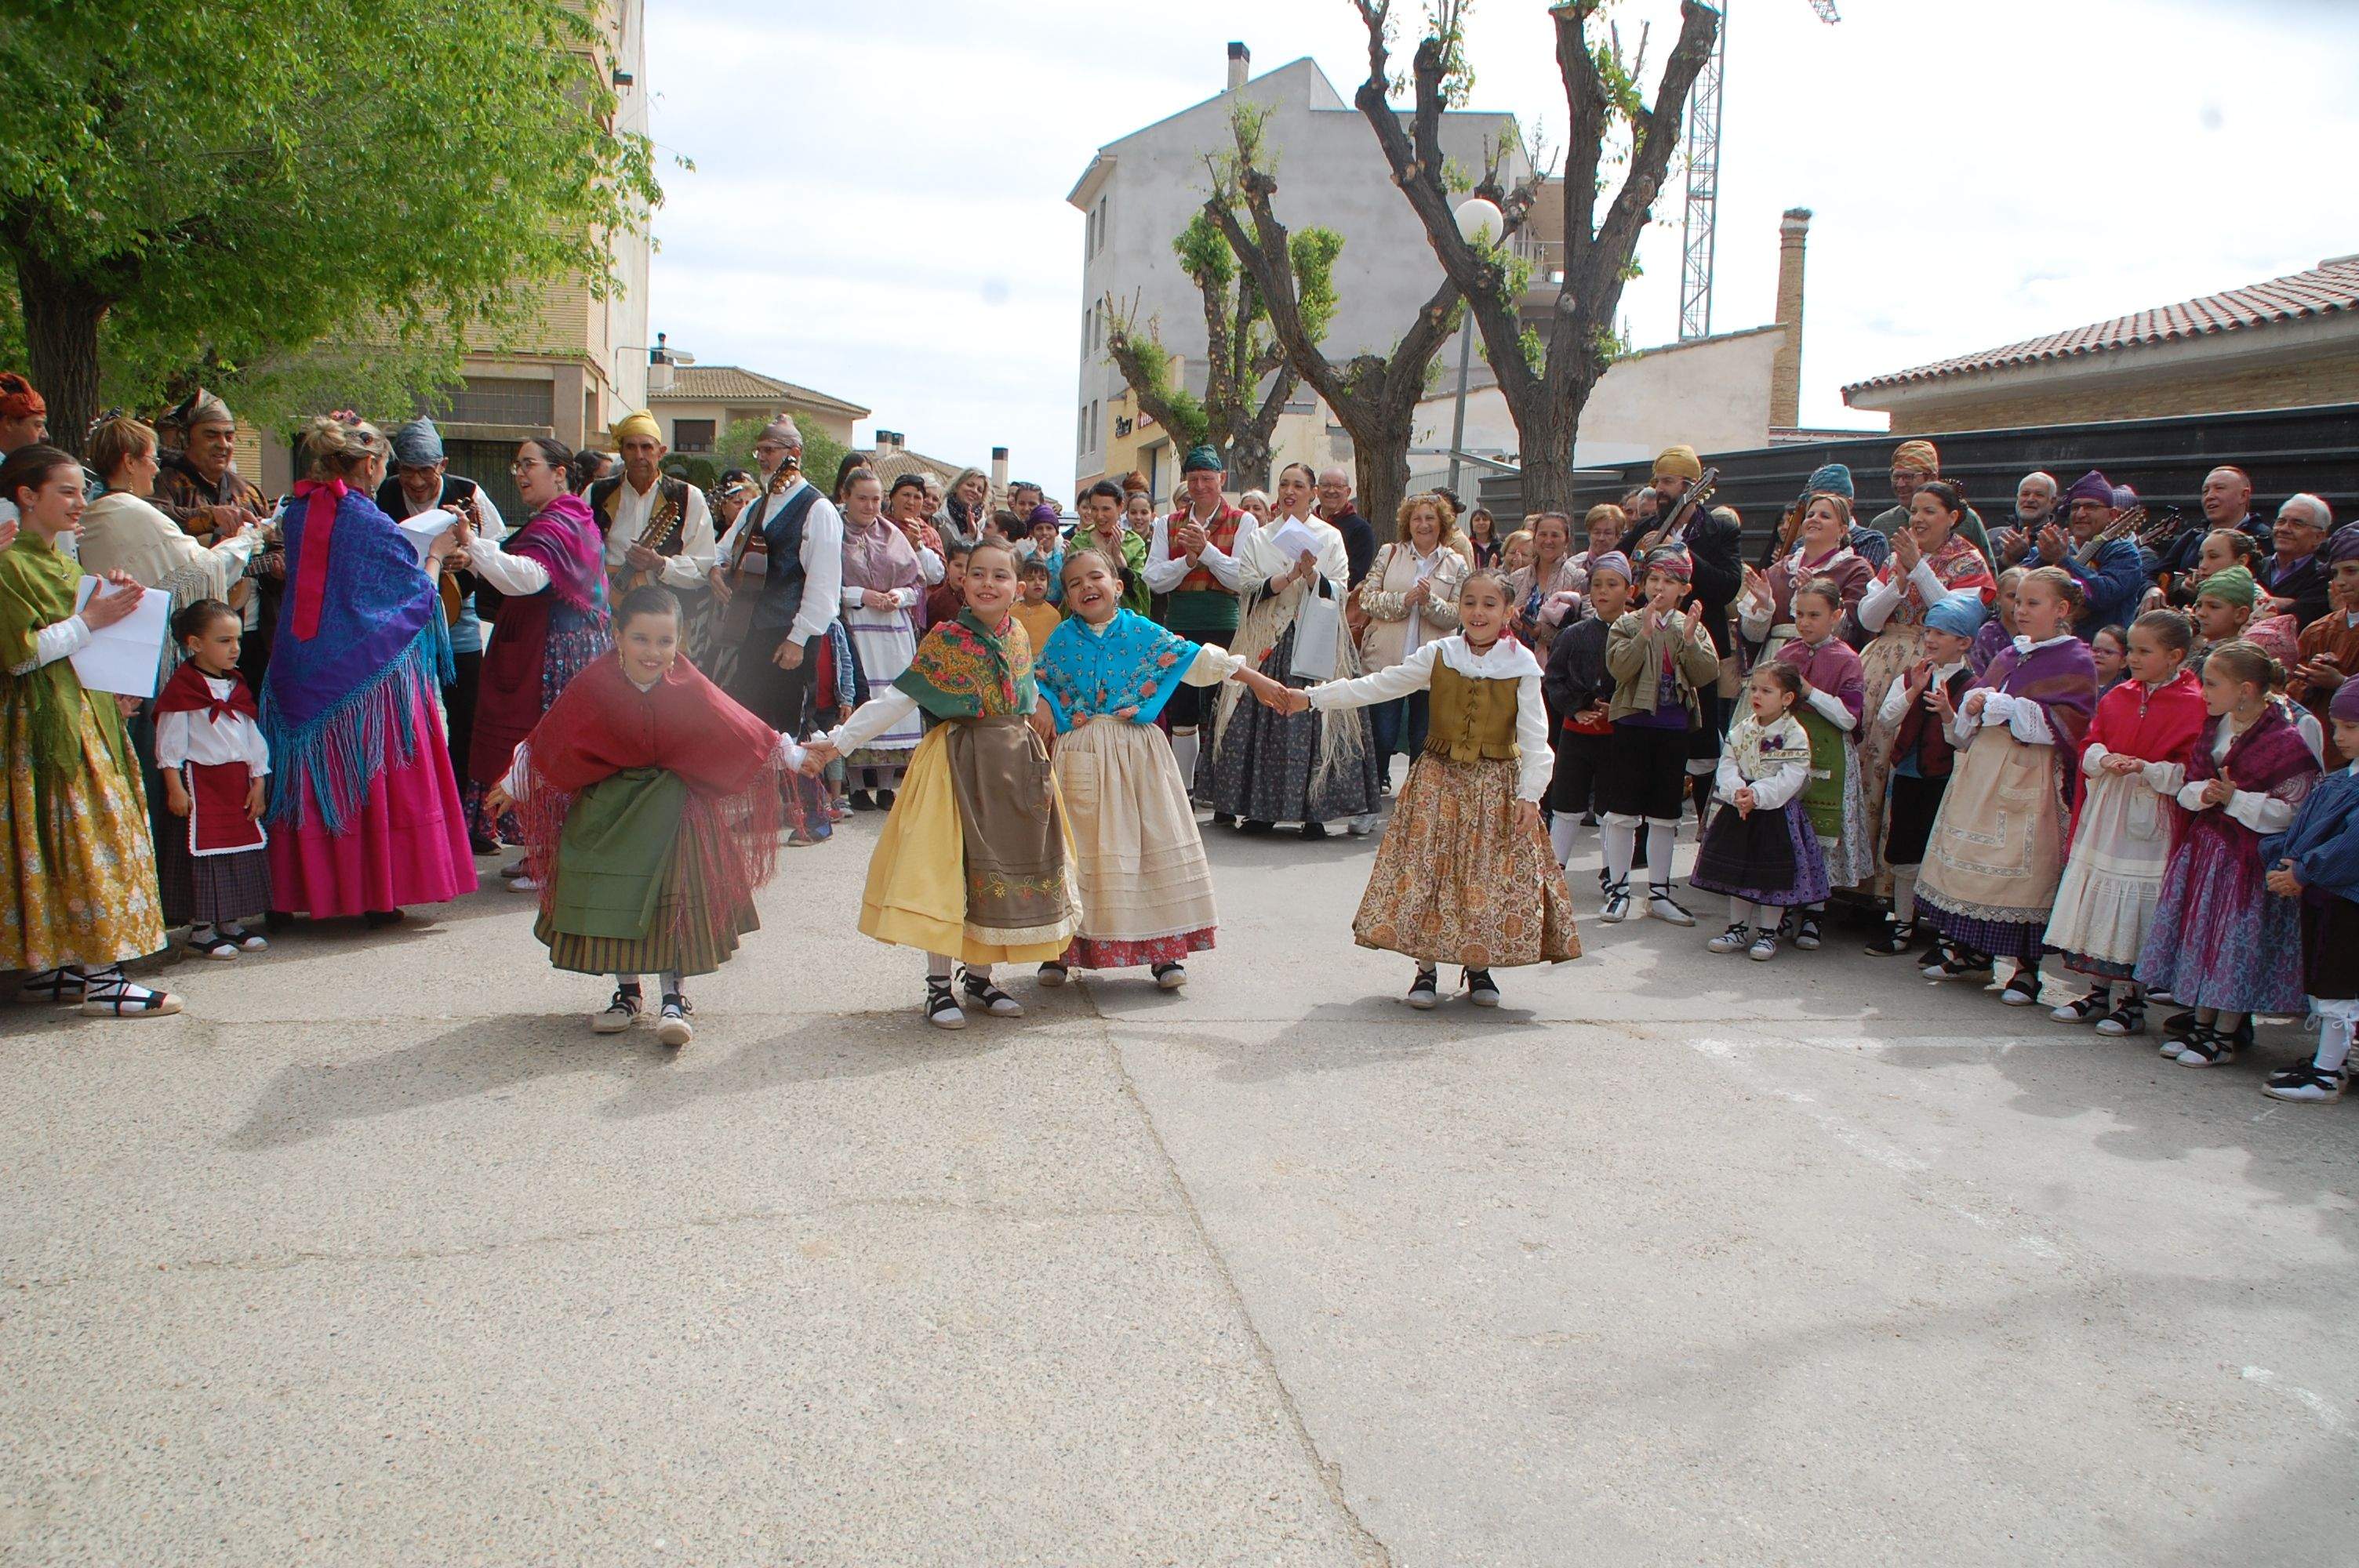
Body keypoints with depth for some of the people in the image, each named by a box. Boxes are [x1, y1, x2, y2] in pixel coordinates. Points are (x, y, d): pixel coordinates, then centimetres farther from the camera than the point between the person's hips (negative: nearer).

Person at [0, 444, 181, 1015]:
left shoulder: (64, 563, 17)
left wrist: (112, 603, 9)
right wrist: (89, 621, -14)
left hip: (84, 712, 9)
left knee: (85, 837, 8)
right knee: (85, 838, -10)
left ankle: (48, 968, 15)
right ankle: (102, 979, -8)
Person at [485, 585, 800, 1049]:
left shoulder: (690, 688, -10)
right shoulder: (592, 687, -10)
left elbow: (740, 732, 3)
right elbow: (549, 742, 3)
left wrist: (792, 756, 8)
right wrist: (514, 785, 13)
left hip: (672, 810, -1)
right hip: (607, 810, 1)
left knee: (673, 901, -8)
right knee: (612, 901, 3)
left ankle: (675, 998, 1)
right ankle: (627, 993, 20)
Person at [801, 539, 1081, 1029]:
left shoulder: (1019, 638, 6)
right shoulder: (944, 640, -7)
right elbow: (897, 700, -9)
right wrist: (837, 742, -14)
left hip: (1016, 764, 5)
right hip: (958, 764, -5)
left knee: (1005, 863, 6)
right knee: (946, 866, -6)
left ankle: (979, 975, 20)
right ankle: (938, 984, 4)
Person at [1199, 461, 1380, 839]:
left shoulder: (1330, 537, 9)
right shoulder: (1257, 539, 13)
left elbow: (1338, 594, 2)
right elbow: (1248, 588, 0)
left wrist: (1313, 575, -16)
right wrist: (1289, 577, -14)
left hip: (1316, 644, -2)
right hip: (1266, 643, 2)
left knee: (1315, 721, -8)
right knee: (1262, 720, -3)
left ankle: (1314, 813, -3)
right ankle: (1260, 810, 6)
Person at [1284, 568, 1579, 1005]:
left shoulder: (1522, 664, -4)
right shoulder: (1437, 655, -1)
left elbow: (1534, 736, -5)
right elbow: (1378, 686, -1)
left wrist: (1529, 794, -12)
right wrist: (1312, 698, -7)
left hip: (1498, 783, -1)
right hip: (1440, 777, 1)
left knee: (1491, 874, 3)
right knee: (1427, 867, -2)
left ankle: (1478, 967, 21)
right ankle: (1426, 968, 9)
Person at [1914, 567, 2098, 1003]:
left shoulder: (2074, 661, -3)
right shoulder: (2006, 657, 17)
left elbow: (2062, 723, -15)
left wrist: (2000, 705, -14)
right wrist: (1952, 714, 0)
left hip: (2029, 776, -7)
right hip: (1982, 770, 7)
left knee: (2023, 866, -8)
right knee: (1971, 853, 8)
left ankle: (2026, 966, 2)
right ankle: (1973, 949, 22)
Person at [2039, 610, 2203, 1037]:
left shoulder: (2192, 704, -8)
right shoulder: (2118, 697, 11)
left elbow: (2189, 769, -11)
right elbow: (2090, 745, 12)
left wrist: (2146, 769, -23)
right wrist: (2104, 760, -8)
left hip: (2151, 819, -6)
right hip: (2104, 812, 6)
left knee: (2136, 912, -2)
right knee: (2097, 904, 9)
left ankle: (2131, 1001, 10)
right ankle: (2100, 992, 21)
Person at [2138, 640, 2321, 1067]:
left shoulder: (2285, 742, -15)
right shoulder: (2213, 727, 6)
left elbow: (2290, 811, -16)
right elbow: (2187, 783, 11)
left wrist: (2235, 799, -19)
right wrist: (2200, 793, -10)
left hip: (2248, 858, -7)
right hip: (2203, 847, 7)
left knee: (2236, 942, -1)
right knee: (2200, 932, 11)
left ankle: (2226, 1033, 12)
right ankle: (2200, 1020, 24)